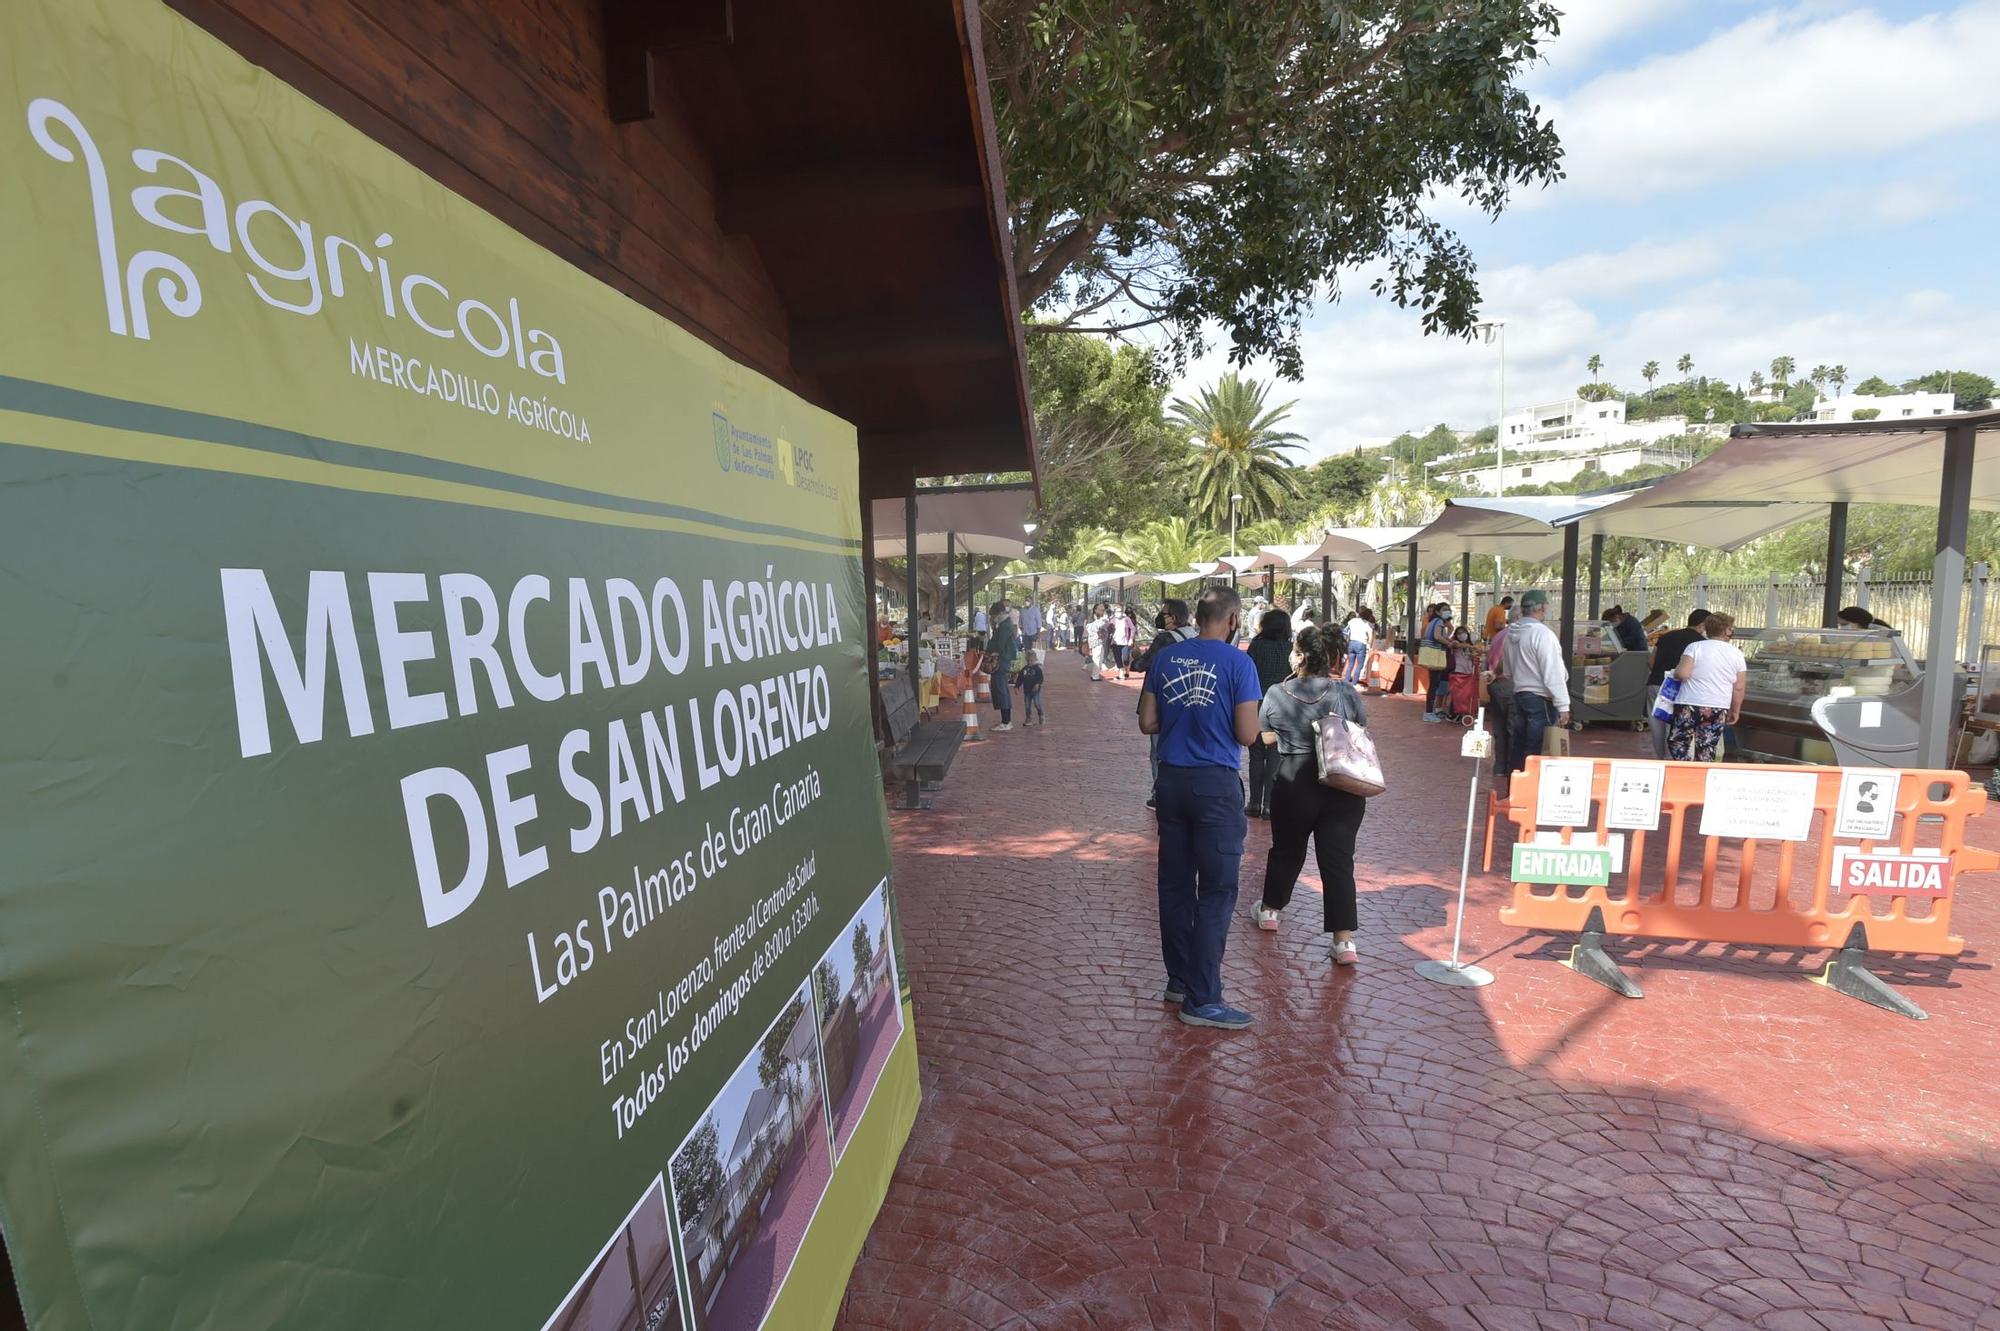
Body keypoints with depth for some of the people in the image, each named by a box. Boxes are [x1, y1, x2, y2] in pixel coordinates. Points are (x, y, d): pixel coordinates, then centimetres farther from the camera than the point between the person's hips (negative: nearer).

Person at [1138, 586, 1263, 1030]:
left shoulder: (1165, 658, 4)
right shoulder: (1237, 663, -9)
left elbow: (1147, 722, 7)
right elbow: (1247, 734, -11)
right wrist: (1219, 721, 9)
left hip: (1172, 780, 6)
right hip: (1216, 783, -5)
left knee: (1175, 885, 14)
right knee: (1216, 893, 2)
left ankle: (1179, 980, 27)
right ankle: (1202, 1000, 6)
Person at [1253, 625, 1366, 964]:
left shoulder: (1277, 694, -5)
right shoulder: (1346, 692, -4)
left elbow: (1266, 737, 5)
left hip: (1294, 786, 0)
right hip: (1343, 788, 1)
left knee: (1286, 851, 19)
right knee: (1338, 860, 3)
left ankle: (1270, 910, 37)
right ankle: (1344, 939, 0)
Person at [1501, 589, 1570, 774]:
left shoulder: (1511, 633, 8)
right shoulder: (1542, 633, -17)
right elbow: (1553, 674, -19)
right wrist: (1563, 706, -16)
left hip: (1519, 694, 8)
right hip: (1541, 698, -8)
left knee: (1518, 747, 15)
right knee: (1536, 751, -4)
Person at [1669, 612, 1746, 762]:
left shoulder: (1695, 647, -7)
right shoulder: (1737, 654, 4)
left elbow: (1683, 674, -17)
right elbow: (1738, 688, 6)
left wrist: (1675, 672, 5)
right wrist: (1735, 711, 16)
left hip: (1690, 705, -3)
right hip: (1718, 709, 3)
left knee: (1677, 742, 6)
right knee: (1706, 749, 9)